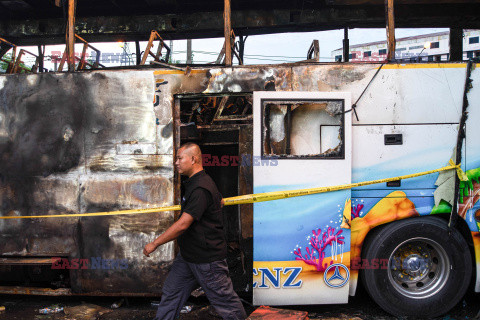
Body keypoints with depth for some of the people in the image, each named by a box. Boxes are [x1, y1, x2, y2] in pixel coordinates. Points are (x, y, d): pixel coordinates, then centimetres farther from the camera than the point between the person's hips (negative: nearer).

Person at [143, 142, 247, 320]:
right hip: (188, 255, 10)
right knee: (170, 294, 15)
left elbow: (182, 225, -28)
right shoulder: (195, 182, 9)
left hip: (207, 258, -10)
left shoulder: (200, 189, -25)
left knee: (224, 301, 4)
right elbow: (219, 201, 26)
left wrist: (154, 243, -19)